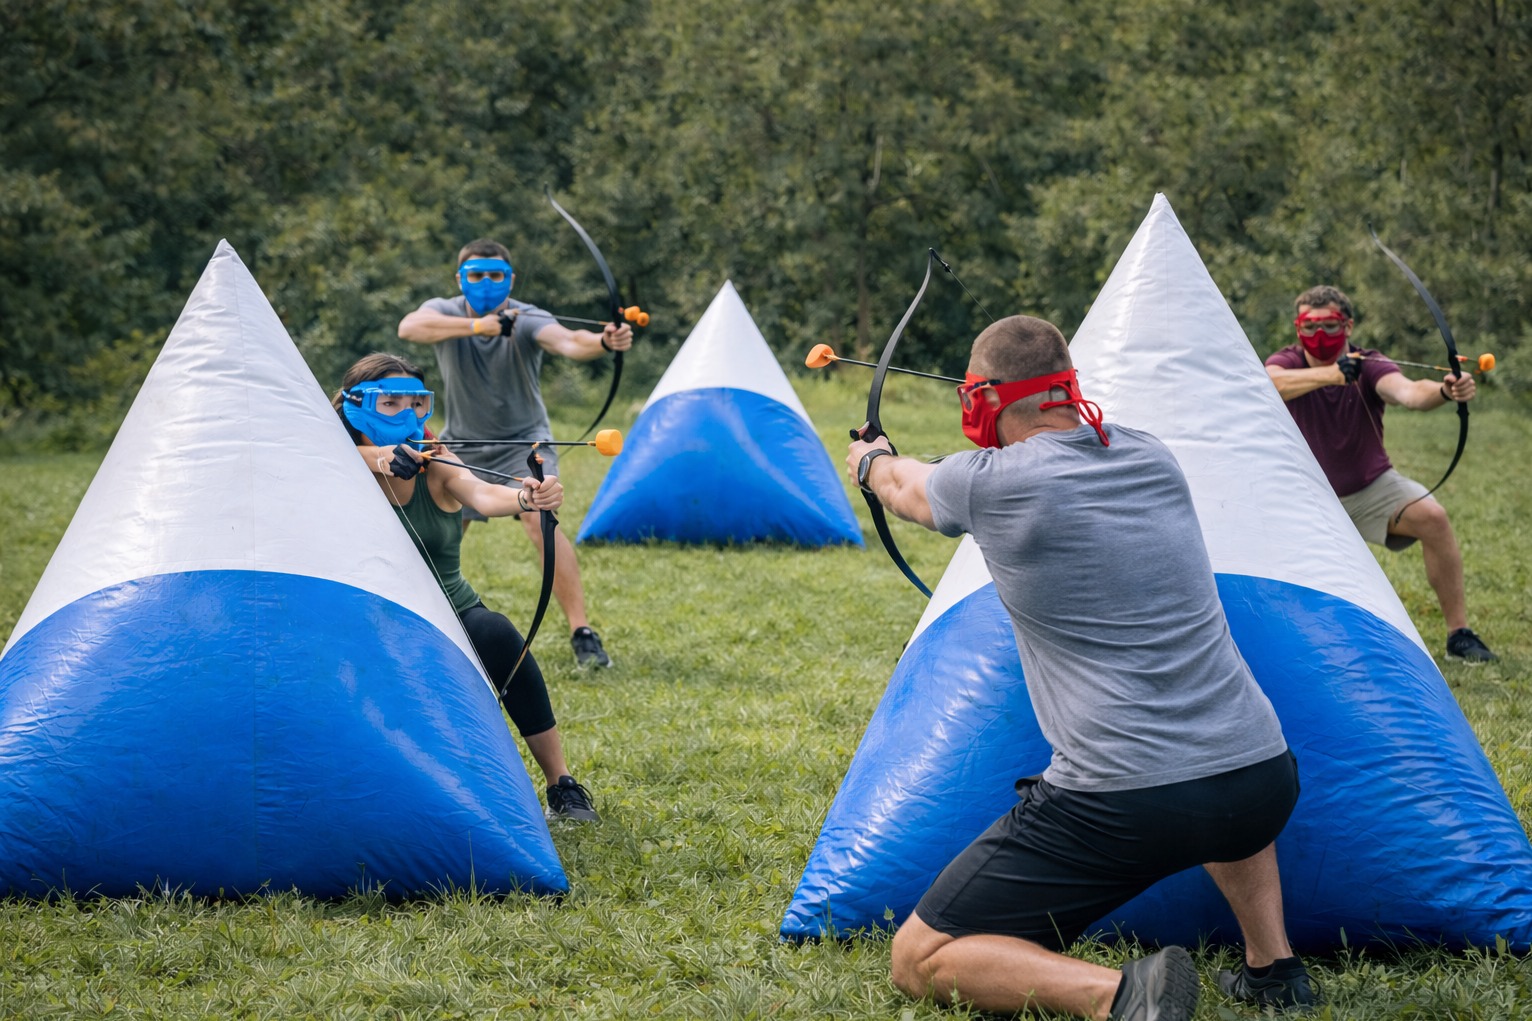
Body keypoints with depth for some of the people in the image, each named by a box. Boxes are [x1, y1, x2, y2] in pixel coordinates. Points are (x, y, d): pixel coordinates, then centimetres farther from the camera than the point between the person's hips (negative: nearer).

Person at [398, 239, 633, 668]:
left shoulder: (526, 320, -21)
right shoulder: (446, 312, -13)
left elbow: (566, 340, -43)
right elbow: (410, 327, -36)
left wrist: (602, 342, -66)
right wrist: (476, 326, -50)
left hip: (522, 443, -4)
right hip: (461, 443, 4)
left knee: (540, 521, -25)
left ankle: (582, 633, -24)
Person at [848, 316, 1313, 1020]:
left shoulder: (992, 483, -5)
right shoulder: (1153, 461, 10)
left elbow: (906, 487, 21)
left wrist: (869, 461, 45)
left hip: (1124, 804, -6)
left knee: (919, 961, 4)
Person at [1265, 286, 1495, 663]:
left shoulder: (1369, 366, -17)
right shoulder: (1287, 363, -15)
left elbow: (1406, 391, -39)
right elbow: (1268, 385, -41)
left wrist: (1442, 392, -62)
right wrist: (1329, 375, -57)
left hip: (1371, 488, -1)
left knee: (1432, 518, -24)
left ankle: (1459, 635, -16)